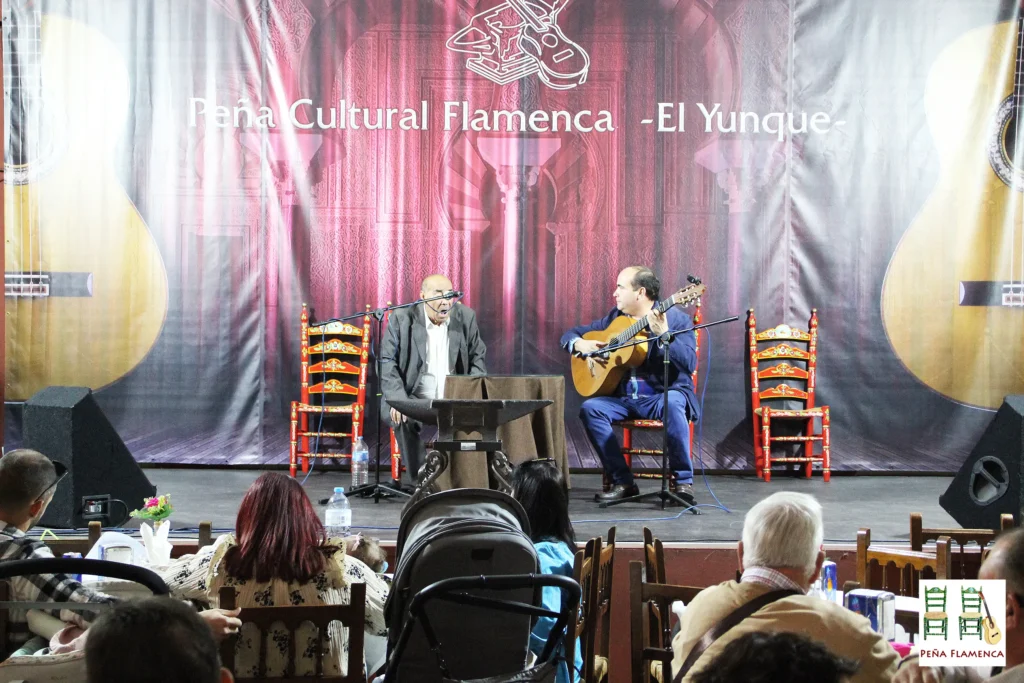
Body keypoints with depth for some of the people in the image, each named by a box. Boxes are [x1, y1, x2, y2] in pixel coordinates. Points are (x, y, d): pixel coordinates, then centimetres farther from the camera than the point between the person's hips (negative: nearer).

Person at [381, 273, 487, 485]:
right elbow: (387, 362, -7)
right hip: (413, 401, -3)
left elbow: (478, 358, 8)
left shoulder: (465, 317, 4)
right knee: (405, 420, -33)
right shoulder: (402, 319, -4)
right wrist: (398, 399, -23)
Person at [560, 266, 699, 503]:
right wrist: (579, 344, -5)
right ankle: (622, 481, -14)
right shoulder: (615, 318, 11)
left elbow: (689, 363, -18)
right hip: (624, 398, 5)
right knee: (590, 408, -21)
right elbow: (570, 334, 18)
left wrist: (663, 334, -29)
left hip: (665, 395, -5)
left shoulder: (676, 318, -4)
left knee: (674, 404, -37)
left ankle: (683, 481, -23)